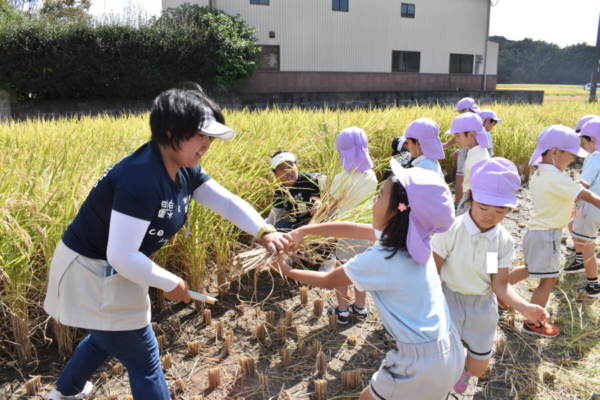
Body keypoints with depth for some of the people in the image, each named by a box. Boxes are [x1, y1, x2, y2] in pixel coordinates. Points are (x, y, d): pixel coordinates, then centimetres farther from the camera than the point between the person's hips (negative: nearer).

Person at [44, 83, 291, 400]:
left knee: (107, 336, 33)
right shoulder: (141, 178, -33)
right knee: (144, 360, 3)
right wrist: (172, 284, -21)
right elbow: (121, 256, -35)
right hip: (91, 273, -10)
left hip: (110, 270, 10)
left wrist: (264, 232, -19)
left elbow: (227, 202, -2)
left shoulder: (184, 170, -3)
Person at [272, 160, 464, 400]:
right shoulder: (410, 239, -3)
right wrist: (303, 231, 7)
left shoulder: (380, 260, -24)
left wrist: (287, 271, 8)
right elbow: (352, 229, 7)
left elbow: (327, 281, -7)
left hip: (422, 362, -7)